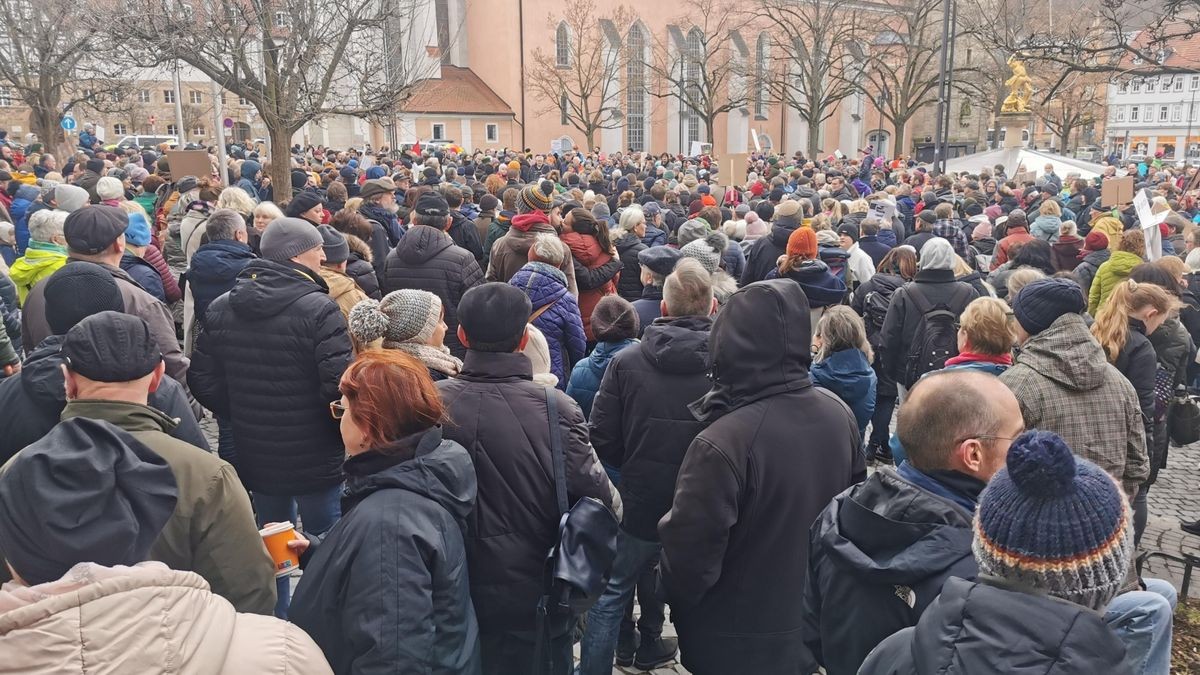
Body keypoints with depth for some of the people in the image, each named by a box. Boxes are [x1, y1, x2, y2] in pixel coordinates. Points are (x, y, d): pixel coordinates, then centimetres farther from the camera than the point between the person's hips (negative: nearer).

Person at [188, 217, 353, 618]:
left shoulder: (221, 309, 2)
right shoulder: (319, 310, -19)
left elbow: (203, 381, 5)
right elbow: (340, 386, -24)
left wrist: (243, 417, 15)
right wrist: (344, 435, -6)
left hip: (254, 456, 6)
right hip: (316, 460, -6)